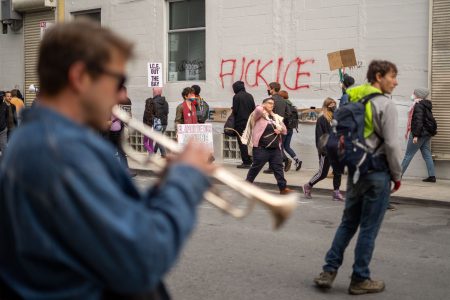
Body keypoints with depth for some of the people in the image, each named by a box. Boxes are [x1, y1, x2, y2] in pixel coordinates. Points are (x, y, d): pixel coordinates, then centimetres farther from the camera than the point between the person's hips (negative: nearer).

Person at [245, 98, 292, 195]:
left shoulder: (276, 117, 15)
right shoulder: (259, 115, -2)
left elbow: (285, 130, 20)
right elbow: (258, 109, -26)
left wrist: (280, 129, -4)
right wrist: (264, 108, -4)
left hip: (275, 149, 5)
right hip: (261, 148, -5)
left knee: (278, 167, 5)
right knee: (255, 168, 4)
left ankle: (283, 187, 10)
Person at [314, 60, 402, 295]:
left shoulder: (354, 101, 9)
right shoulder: (386, 105, -12)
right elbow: (391, 144, -15)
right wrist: (397, 175, -3)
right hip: (377, 172, -7)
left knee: (348, 223, 14)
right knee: (369, 228, 2)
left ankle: (329, 271, 13)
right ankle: (360, 280, 10)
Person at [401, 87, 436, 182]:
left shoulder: (418, 105, -13)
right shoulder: (426, 105, 16)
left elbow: (418, 121, -21)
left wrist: (416, 135, -23)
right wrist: (409, 132, 26)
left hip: (420, 133, -9)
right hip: (427, 134, 9)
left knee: (408, 155, -3)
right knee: (427, 155, 7)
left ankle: (399, 174, 1)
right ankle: (432, 176, 3)